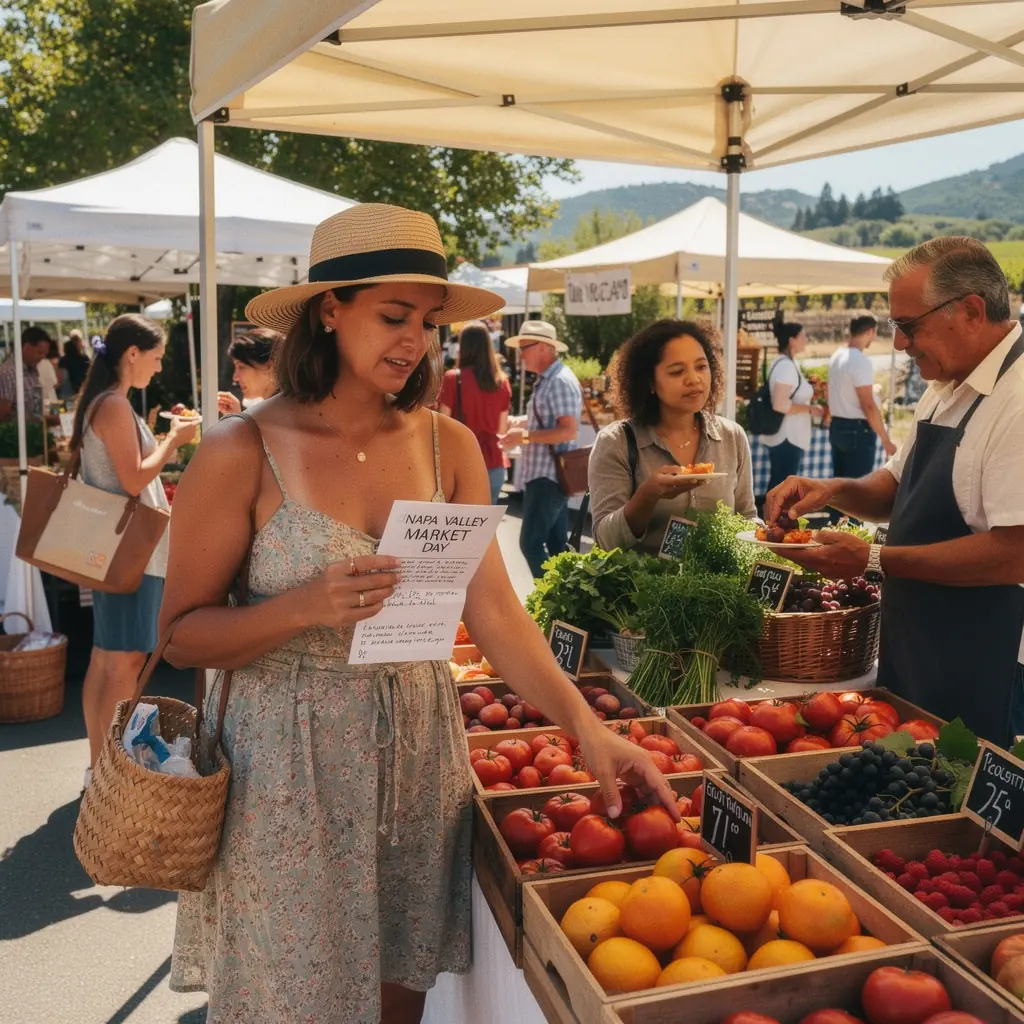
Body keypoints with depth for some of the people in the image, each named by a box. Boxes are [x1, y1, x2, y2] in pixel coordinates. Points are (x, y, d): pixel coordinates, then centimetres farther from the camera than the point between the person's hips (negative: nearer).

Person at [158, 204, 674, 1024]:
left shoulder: (450, 446, -1)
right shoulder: (241, 454, -12)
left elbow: (495, 609, -6)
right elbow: (183, 632, -8)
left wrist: (586, 725, -18)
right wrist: (308, 606, -25)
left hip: (418, 750, 4)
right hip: (288, 759, -3)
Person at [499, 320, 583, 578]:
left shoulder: (560, 382, -16)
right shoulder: (547, 380, 16)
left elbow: (569, 430, -25)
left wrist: (525, 436, -22)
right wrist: (522, 430, 11)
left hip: (547, 477, -10)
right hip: (547, 475, 10)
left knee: (531, 543, -9)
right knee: (556, 545, 13)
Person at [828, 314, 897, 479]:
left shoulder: (837, 355, 8)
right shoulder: (860, 361, -19)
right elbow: (868, 406, -20)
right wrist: (885, 440, -15)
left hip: (837, 426, 9)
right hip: (857, 430, -9)